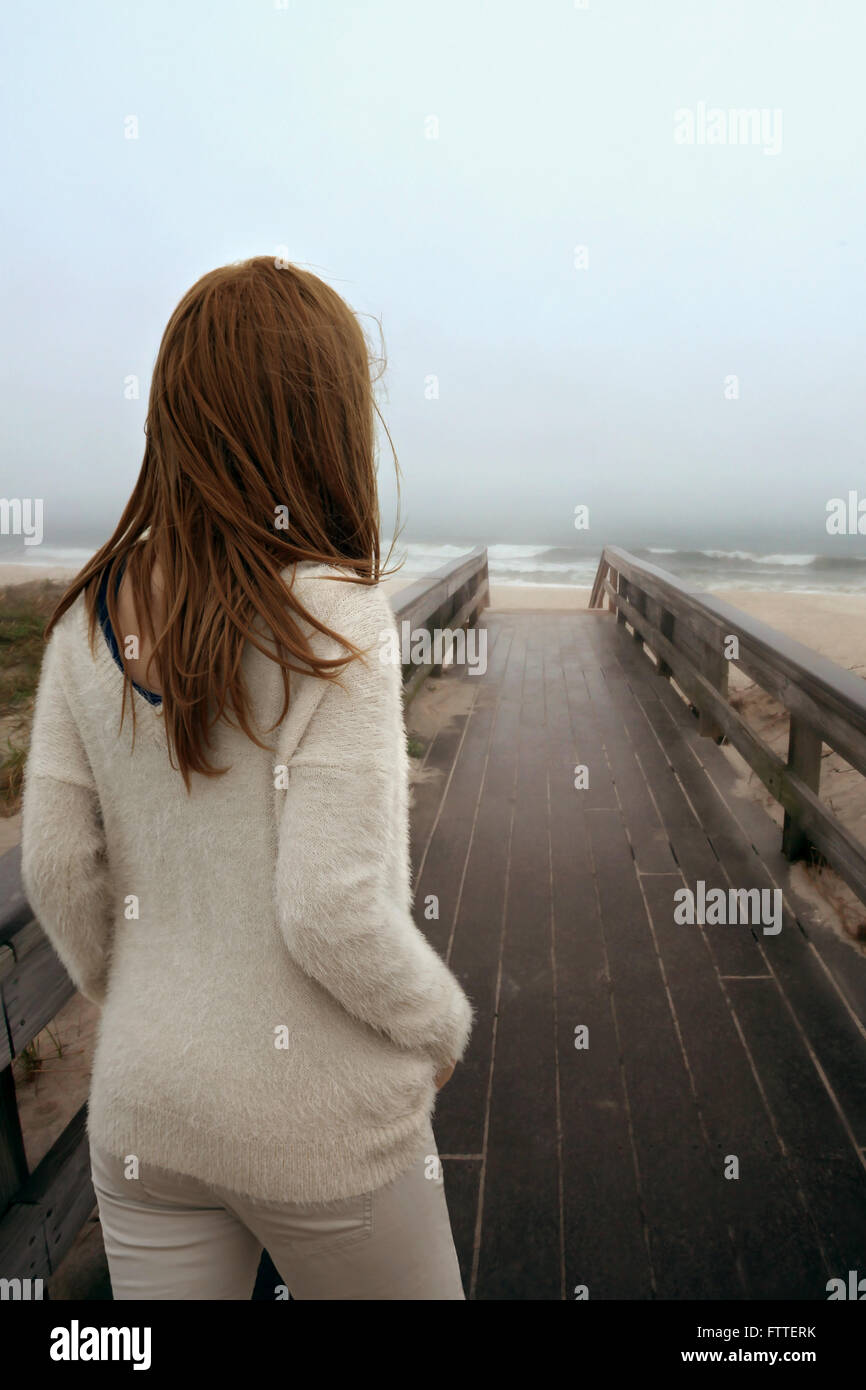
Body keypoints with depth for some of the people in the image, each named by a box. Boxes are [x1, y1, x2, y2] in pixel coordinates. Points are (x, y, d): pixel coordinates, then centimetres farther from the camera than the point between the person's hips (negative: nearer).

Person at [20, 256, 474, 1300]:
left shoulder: (91, 615, -6)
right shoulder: (332, 620, -22)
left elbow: (56, 868, -1)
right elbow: (333, 910, -23)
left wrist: (137, 1002, 14)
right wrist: (440, 1023, -5)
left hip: (140, 1105, 5)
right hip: (319, 1121, -4)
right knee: (407, 1287, 24)